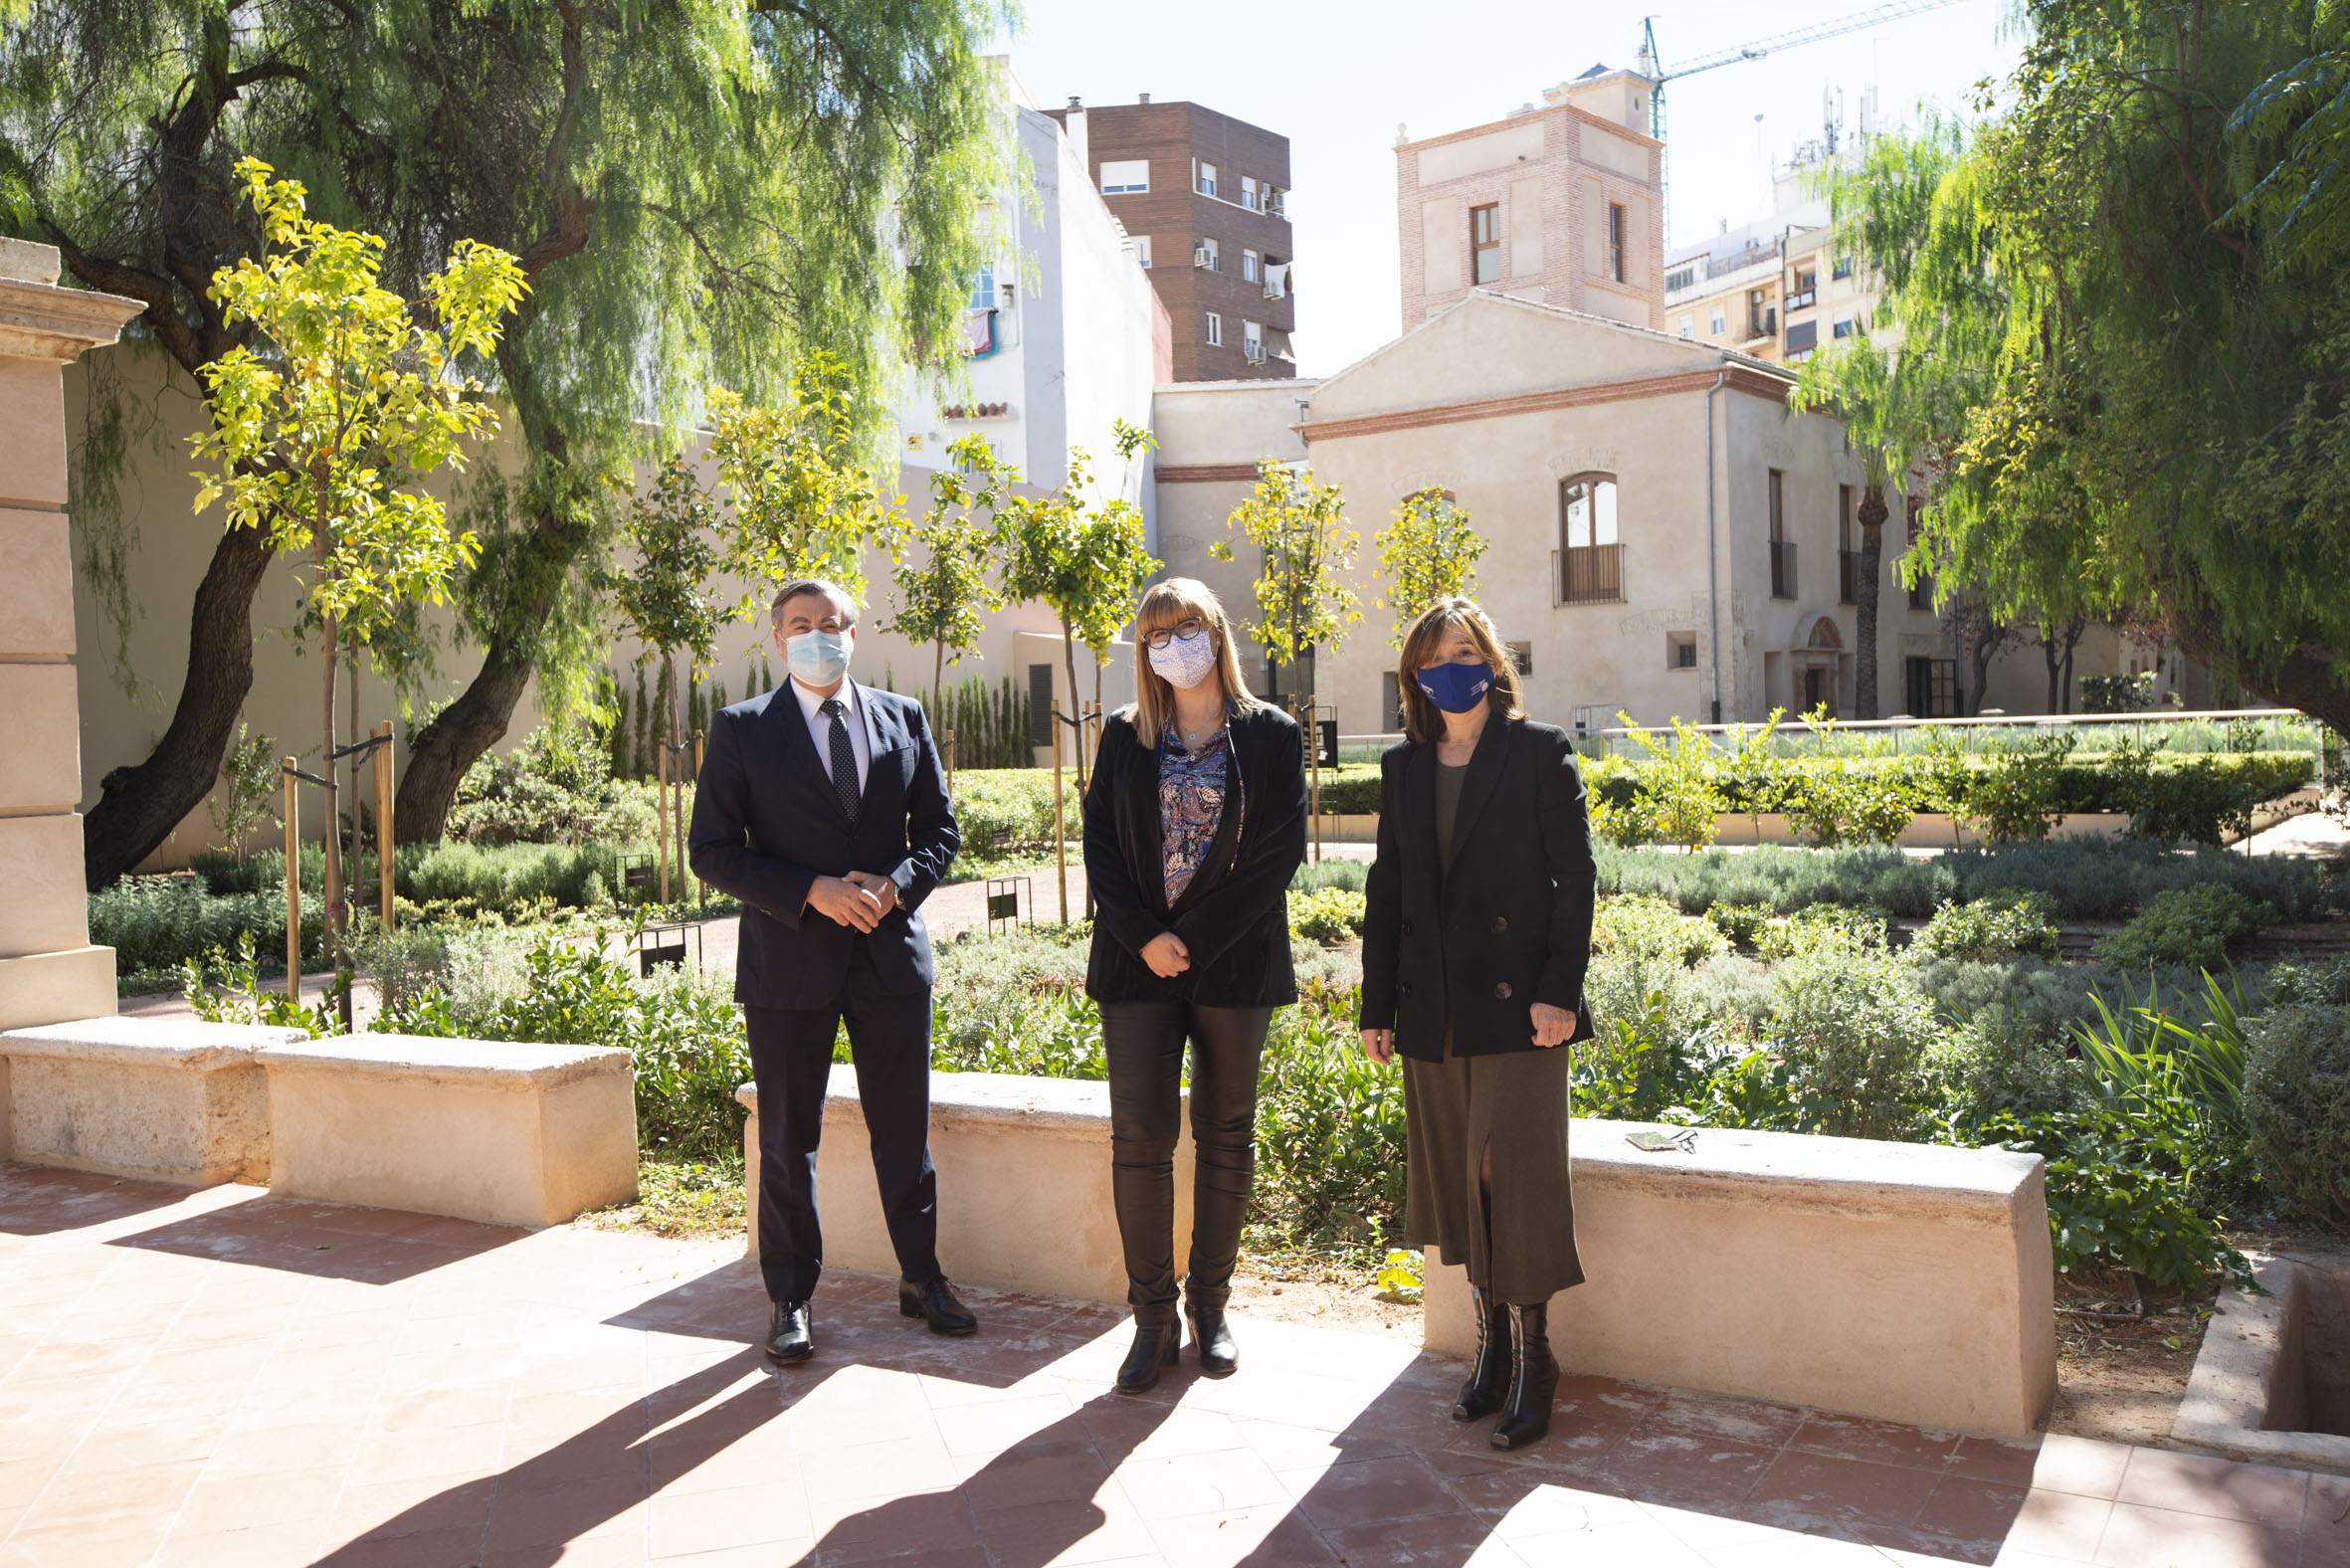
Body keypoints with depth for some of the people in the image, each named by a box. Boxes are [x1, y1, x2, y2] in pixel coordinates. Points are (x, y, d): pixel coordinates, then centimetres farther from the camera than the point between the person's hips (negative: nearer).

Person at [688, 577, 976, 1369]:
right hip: (789, 961, -2)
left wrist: (895, 885, -11)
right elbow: (712, 850, -5)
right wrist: (812, 892, -17)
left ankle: (921, 1279, 28)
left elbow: (939, 828, 9)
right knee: (788, 1140, 7)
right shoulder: (741, 729, -1)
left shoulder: (903, 718, 7)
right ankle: (791, 1302, 22)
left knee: (905, 1130, 12)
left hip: (891, 952, 2)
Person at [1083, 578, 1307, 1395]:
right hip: (1138, 962, 1)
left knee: (1225, 1138, 8)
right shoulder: (1124, 736, 8)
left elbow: (1277, 853, -5)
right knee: (1139, 1140, -3)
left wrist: (1194, 940, -12)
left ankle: (1210, 1306, 22)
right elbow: (1100, 844, 4)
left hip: (1233, 960, -1)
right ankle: (1154, 1318, 9)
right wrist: (1145, 937, -10)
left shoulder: (1269, 735, 2)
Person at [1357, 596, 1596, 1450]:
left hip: (1515, 1001, -5)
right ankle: (1492, 1345, 23)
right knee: (1459, 1186, 10)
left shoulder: (1538, 752, -1)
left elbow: (1575, 876, -5)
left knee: (1517, 1182, -4)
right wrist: (1378, 1005, 8)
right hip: (1434, 1011, 5)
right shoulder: (1403, 768, 12)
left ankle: (1531, 1359, 9)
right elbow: (1386, 890, 13)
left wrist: (1559, 990, -13)